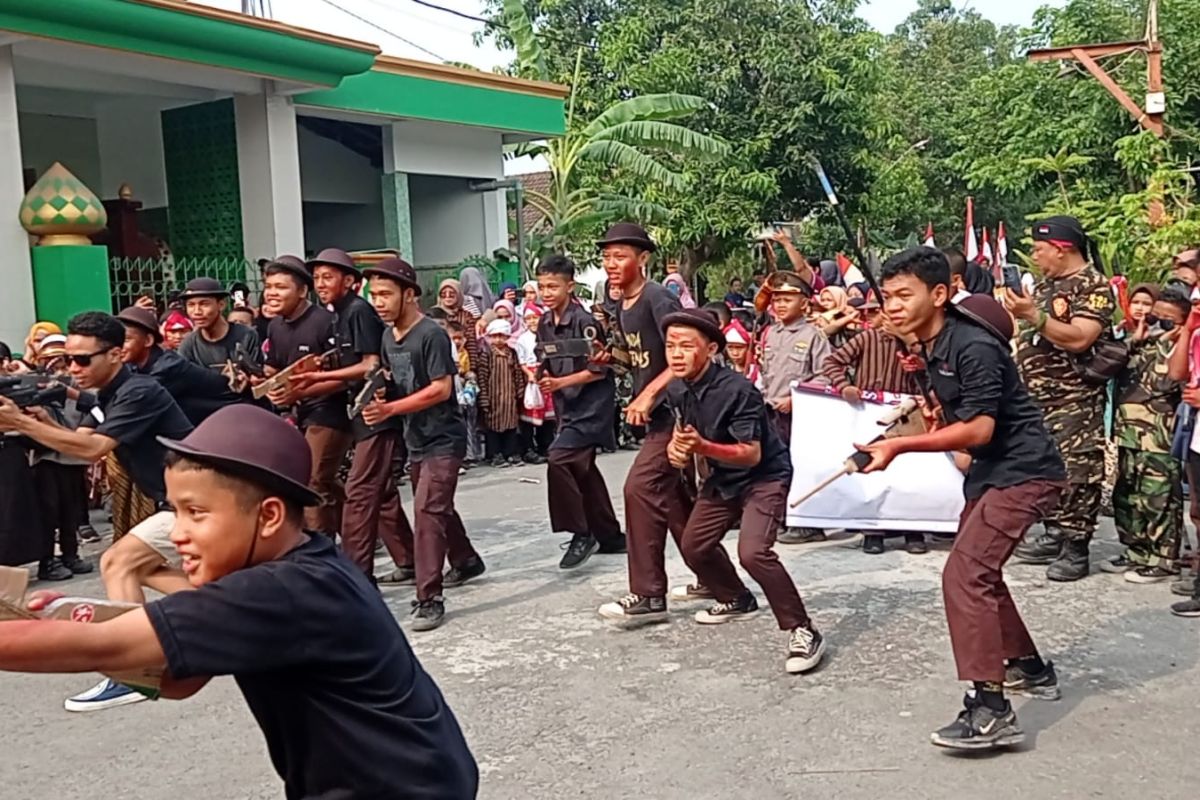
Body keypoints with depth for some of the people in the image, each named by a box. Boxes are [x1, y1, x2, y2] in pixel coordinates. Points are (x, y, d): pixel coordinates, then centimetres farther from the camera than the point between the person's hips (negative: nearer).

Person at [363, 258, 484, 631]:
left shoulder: (431, 335, -18)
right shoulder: (389, 337, 7)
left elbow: (441, 390, -24)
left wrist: (389, 410, -28)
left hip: (443, 438, -9)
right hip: (416, 439, 9)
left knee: (426, 509, -16)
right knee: (437, 507, 20)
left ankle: (429, 599, -13)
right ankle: (466, 562, 42)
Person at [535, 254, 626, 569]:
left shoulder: (584, 321, -16)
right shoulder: (544, 324, 6)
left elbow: (599, 369, -18)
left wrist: (560, 383, -23)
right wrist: (545, 381, -4)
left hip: (593, 403, -9)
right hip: (568, 406, 9)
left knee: (558, 459, -20)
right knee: (582, 469, 14)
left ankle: (581, 534, -8)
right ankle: (610, 536, 28)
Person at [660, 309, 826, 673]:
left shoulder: (736, 389, -29)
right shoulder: (677, 390, -6)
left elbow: (751, 454, -29)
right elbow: (685, 428, 11)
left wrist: (703, 447, -42)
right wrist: (677, 446, -12)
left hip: (764, 477, -8)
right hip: (721, 479, 8)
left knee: (753, 552, -26)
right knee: (694, 546, 13)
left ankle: (803, 631, -13)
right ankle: (737, 600, 39)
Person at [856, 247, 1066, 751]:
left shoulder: (974, 347, -22)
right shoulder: (932, 347, 7)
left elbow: (979, 428, -26)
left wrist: (900, 446, -29)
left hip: (1024, 471, -10)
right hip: (991, 470, 11)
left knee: (964, 575, -18)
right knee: (977, 571, 20)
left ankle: (992, 713, -16)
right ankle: (1029, 669, 38)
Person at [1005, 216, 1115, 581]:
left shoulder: (1093, 286, -9)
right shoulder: (1045, 285, 16)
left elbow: (1079, 339, -22)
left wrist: (1032, 314, -25)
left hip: (1074, 401, -8)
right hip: (1037, 397, 8)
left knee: (1076, 473, -7)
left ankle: (1075, 548, -1)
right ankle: (1055, 535, 22)